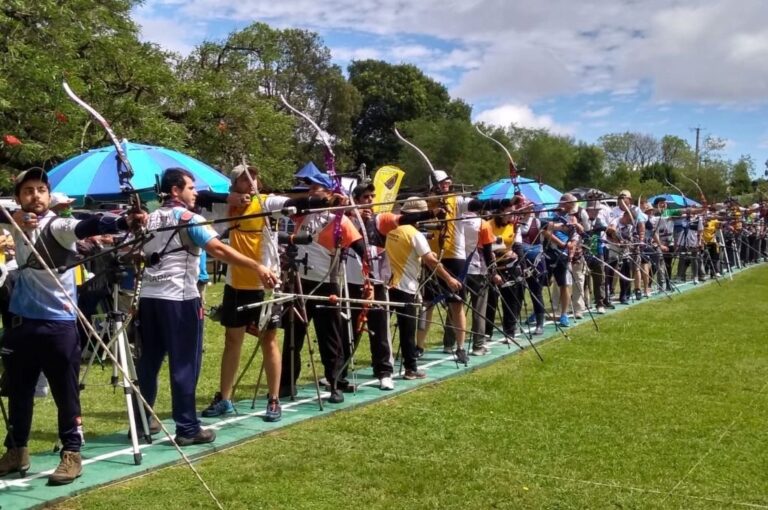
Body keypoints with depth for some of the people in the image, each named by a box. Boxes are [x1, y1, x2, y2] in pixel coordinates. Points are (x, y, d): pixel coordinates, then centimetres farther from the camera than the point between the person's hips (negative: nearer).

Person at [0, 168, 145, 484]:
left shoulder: (58, 226, -11)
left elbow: (86, 227, -29)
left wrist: (125, 221, -49)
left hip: (58, 323, -6)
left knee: (66, 395, 1)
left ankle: (71, 455, 12)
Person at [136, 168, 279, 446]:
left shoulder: (150, 219, 16)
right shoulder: (188, 218, -7)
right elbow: (218, 249, -19)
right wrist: (258, 266, -24)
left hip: (148, 297, 7)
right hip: (178, 299, -7)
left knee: (148, 361, 14)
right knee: (184, 364, -2)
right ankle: (187, 429, 1)